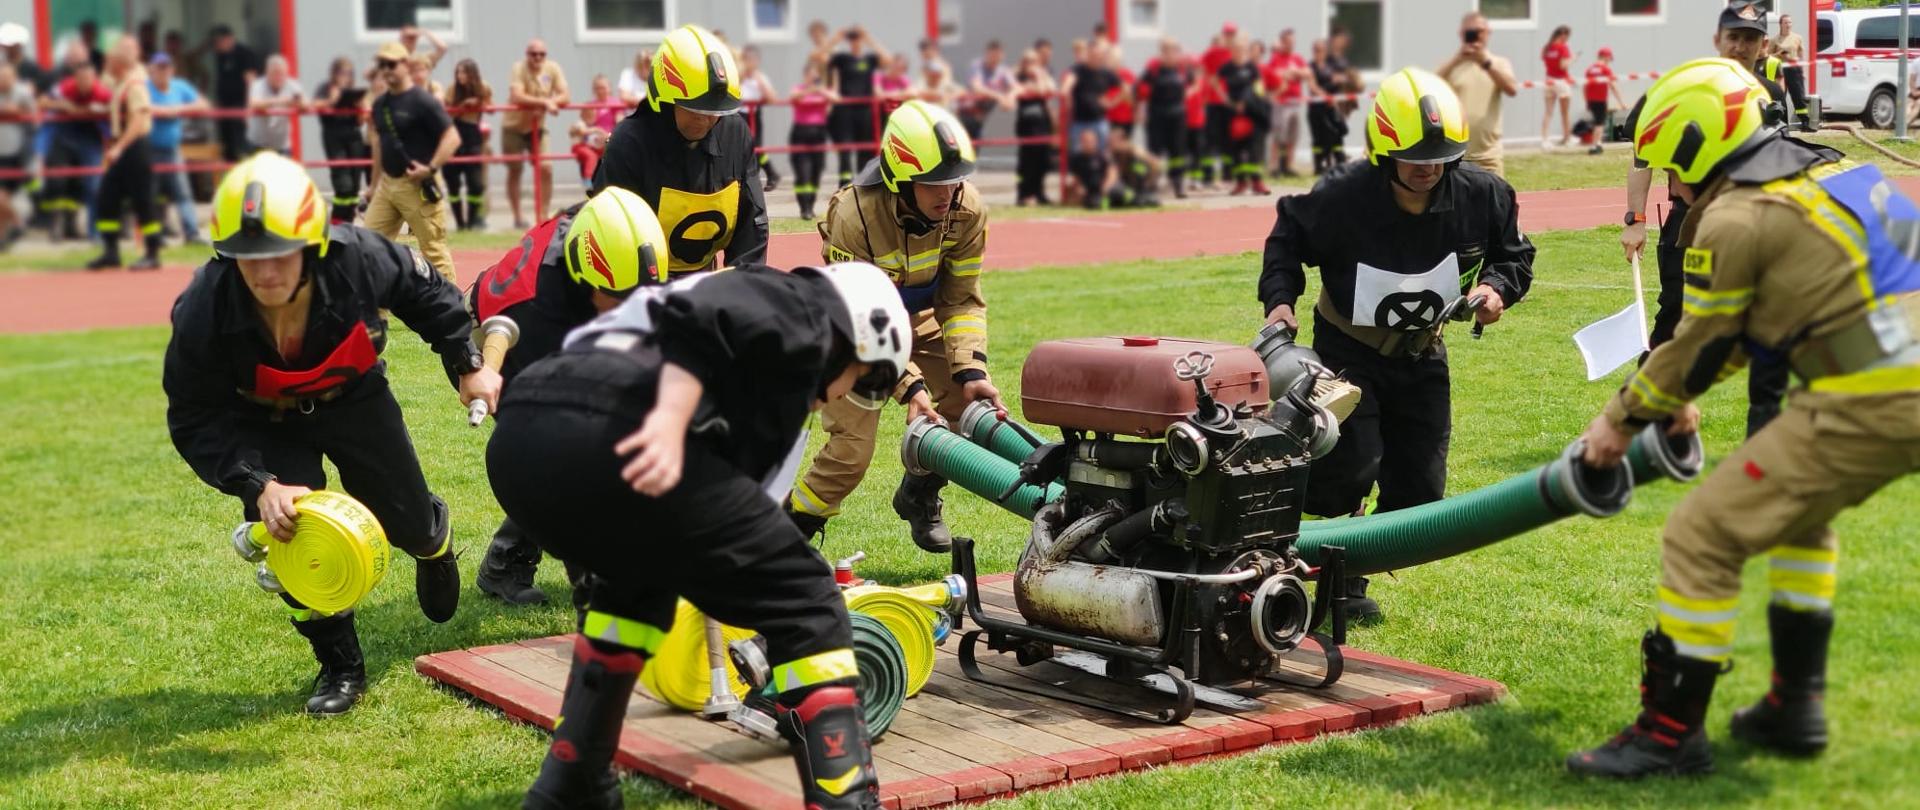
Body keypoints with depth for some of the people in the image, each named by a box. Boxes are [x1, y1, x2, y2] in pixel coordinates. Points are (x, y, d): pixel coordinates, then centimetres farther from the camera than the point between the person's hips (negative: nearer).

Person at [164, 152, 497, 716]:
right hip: (265, 421, -1)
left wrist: (467, 366, -5)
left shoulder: (359, 259, -35)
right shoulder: (202, 311, -36)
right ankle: (340, 667, 6)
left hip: (352, 397, 1)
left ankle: (435, 540, 54)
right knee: (288, 533, -18)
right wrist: (259, 485, -36)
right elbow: (195, 422, -25)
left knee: (409, 524, 11)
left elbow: (428, 294, -11)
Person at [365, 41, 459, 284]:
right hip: (387, 184, 8)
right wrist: (374, 185, 21)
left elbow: (452, 138, -17)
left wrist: (431, 168, -24)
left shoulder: (423, 101, -12)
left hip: (418, 186, -8)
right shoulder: (380, 104, 11)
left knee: (433, 248, -4)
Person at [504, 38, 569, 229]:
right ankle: (517, 217, 14)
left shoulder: (553, 68, -8)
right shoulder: (519, 68, -18)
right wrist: (544, 102, -37)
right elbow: (517, 97, -31)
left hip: (537, 127, 3)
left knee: (545, 170, -7)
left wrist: (551, 103, -32)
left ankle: (543, 215, 4)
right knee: (514, 170, 4)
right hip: (514, 126, -3)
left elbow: (564, 97, -12)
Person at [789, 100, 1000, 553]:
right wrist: (909, 387, -40)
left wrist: (971, 371, -28)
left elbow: (962, 301, -12)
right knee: (851, 448, -16)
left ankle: (918, 497, 13)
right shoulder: (854, 216, -36)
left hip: (916, 320, 5)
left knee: (974, 401, -12)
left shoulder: (967, 211, -22)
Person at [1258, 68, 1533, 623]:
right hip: (1348, 350, -4)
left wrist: (1497, 287, -19)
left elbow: (1513, 255, 2)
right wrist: (1279, 298, -20)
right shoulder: (1341, 198, -26)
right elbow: (1288, 238, -6)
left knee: (1419, 491, 3)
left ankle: (1350, 578, 23)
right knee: (1349, 469, -18)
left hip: (1421, 355, 4)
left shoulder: (1482, 196, -17)